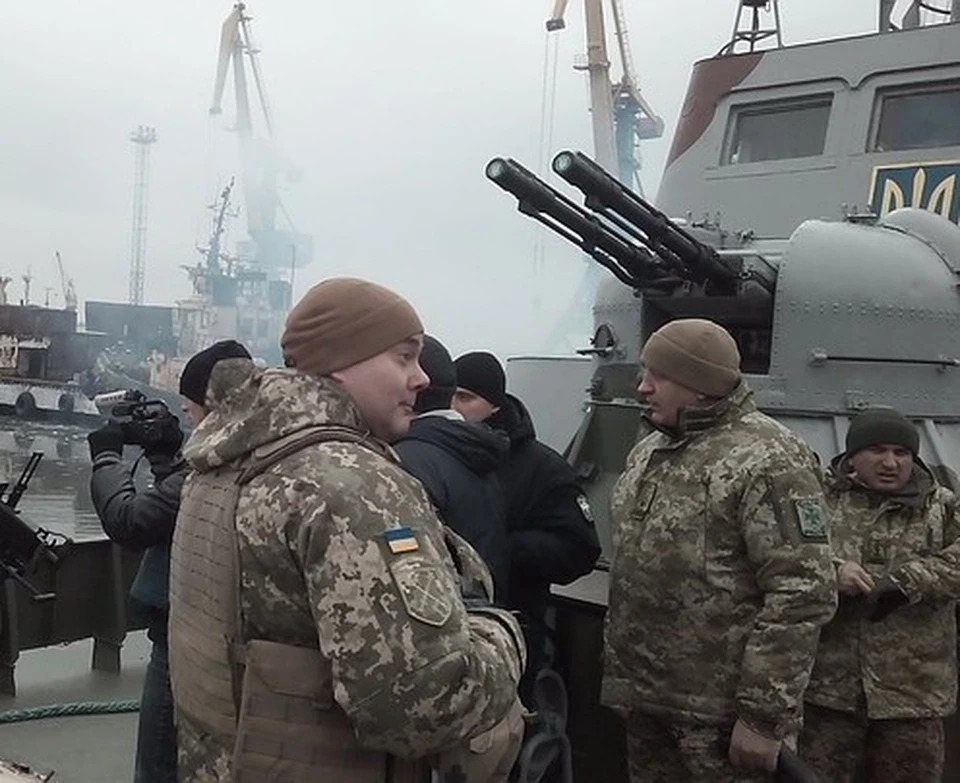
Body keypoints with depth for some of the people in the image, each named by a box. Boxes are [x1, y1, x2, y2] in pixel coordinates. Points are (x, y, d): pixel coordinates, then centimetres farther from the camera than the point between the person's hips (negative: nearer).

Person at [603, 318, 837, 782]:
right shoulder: (647, 453, 13)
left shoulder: (766, 461, -14)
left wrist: (765, 716, -20)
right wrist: (619, 673, 17)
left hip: (721, 713, -8)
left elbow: (802, 596, -19)